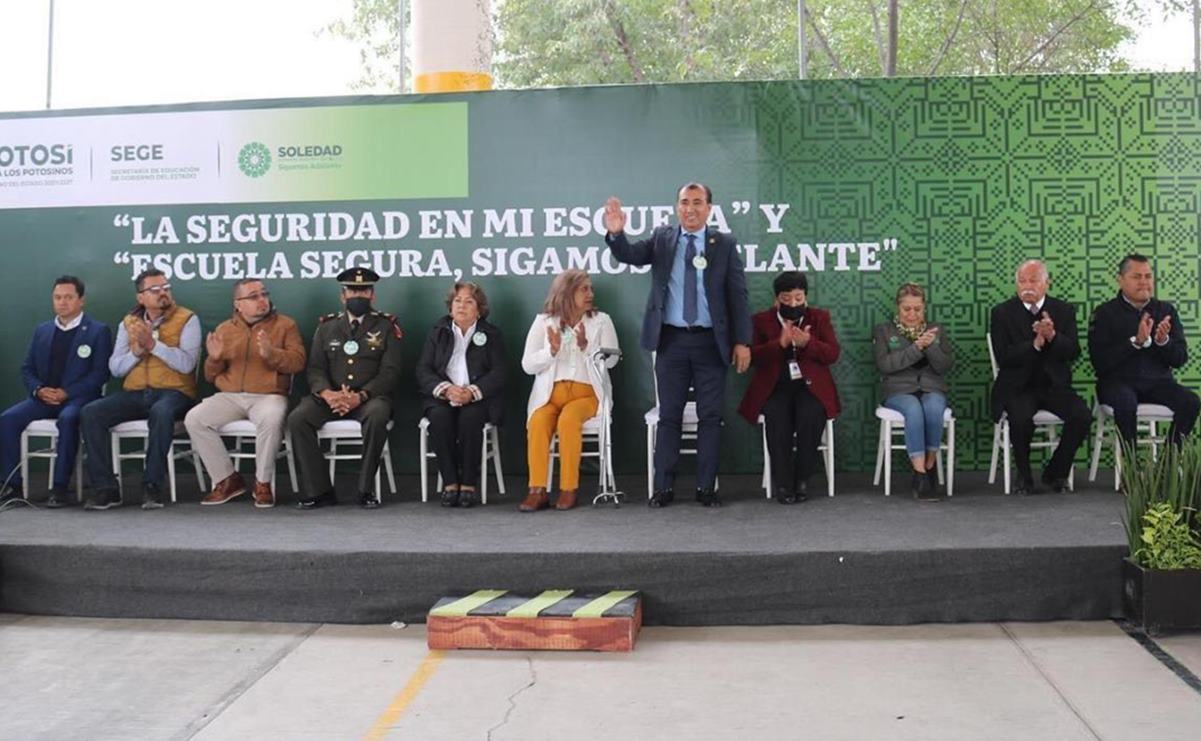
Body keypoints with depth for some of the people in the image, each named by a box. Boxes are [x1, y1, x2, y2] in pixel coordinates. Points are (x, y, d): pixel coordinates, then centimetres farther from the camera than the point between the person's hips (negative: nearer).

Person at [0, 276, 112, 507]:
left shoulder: (98, 331, 3)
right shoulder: (41, 330, 19)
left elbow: (100, 373, -5)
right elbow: (27, 368, 17)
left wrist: (66, 392, -15)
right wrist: (39, 390, -5)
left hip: (78, 398, -5)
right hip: (44, 398, 5)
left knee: (67, 419, -37)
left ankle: (60, 488, -32)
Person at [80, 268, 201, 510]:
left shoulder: (187, 319, 1)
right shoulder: (128, 323, 15)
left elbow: (187, 364, -12)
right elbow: (115, 368, 9)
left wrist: (153, 344, -17)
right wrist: (136, 351, -8)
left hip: (173, 392, -4)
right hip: (135, 393, 5)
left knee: (161, 412, -38)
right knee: (90, 413, -18)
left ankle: (152, 485, -26)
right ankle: (105, 488, -14)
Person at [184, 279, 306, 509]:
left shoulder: (285, 325, 8)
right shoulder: (224, 329, 17)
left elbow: (298, 361, -5)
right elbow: (211, 377, 19)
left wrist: (271, 354, -22)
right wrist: (214, 358, -4)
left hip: (268, 396, -3)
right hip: (230, 396, 4)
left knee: (271, 419, -37)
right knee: (194, 419, -21)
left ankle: (263, 483, -17)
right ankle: (227, 479, -9)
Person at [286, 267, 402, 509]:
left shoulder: (386, 326, 7)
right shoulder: (326, 326, 16)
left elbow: (389, 372, -3)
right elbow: (315, 369, 8)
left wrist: (360, 396, -19)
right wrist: (327, 394, -15)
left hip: (369, 397, -3)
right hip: (330, 396, 3)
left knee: (377, 416, -37)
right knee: (297, 418, -25)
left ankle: (366, 489, -22)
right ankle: (318, 491, -16)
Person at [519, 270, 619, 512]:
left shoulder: (601, 321, 9)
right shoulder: (544, 321, 9)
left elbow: (611, 359, -3)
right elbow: (528, 365, 2)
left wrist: (586, 346, -19)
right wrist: (552, 350, -14)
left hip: (587, 392, -1)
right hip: (550, 393, 1)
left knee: (568, 419, -33)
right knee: (538, 422, -31)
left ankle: (569, 489, -24)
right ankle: (537, 490, -27)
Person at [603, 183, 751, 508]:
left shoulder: (724, 244, 4)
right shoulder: (662, 239, 7)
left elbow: (737, 295, 1)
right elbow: (630, 255, -7)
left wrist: (742, 341, -5)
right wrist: (616, 233, -29)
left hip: (711, 341, 0)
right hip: (672, 340, 1)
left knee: (710, 416, 4)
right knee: (669, 416, 5)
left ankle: (706, 487, 13)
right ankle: (664, 487, 11)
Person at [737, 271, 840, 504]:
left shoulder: (820, 317, 13)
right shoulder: (761, 320, 10)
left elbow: (833, 354, 2)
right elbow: (753, 357, -2)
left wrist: (807, 343, -16)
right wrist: (780, 343, -18)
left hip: (810, 385, 1)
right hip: (775, 387, 0)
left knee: (811, 415, -32)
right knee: (777, 417, -32)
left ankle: (802, 479, -14)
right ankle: (783, 483, -19)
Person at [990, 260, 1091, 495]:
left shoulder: (1064, 311, 7)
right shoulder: (1002, 312, 0)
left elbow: (1073, 352, -4)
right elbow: (1003, 357, -9)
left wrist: (1052, 336, -23)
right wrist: (1035, 344, -22)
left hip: (1054, 385, 3)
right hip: (1017, 386, -3)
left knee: (1082, 415, -23)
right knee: (1021, 417, -33)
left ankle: (1055, 472, 0)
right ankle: (1024, 476, -6)